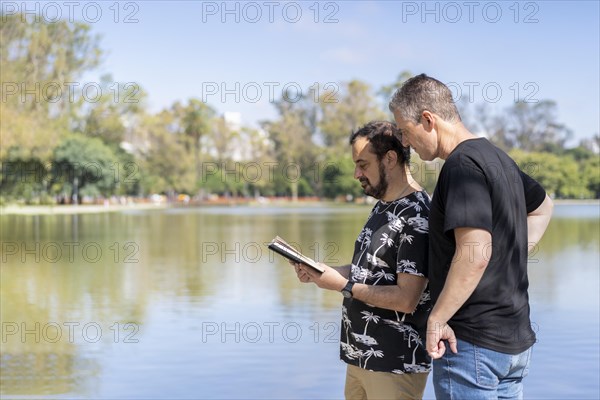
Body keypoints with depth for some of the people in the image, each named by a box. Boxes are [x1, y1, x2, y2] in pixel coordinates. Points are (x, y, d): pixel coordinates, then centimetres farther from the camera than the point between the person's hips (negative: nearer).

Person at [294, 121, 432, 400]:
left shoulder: (417, 218, -19)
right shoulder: (383, 207, 11)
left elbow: (406, 299, -23)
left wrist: (342, 285, -17)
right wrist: (319, 272, 2)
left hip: (395, 366, -8)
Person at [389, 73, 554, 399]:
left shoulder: (462, 165, -17)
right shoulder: (498, 158, 12)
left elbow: (474, 253, -28)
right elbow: (542, 207, 30)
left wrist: (436, 318, -19)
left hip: (472, 342, -9)